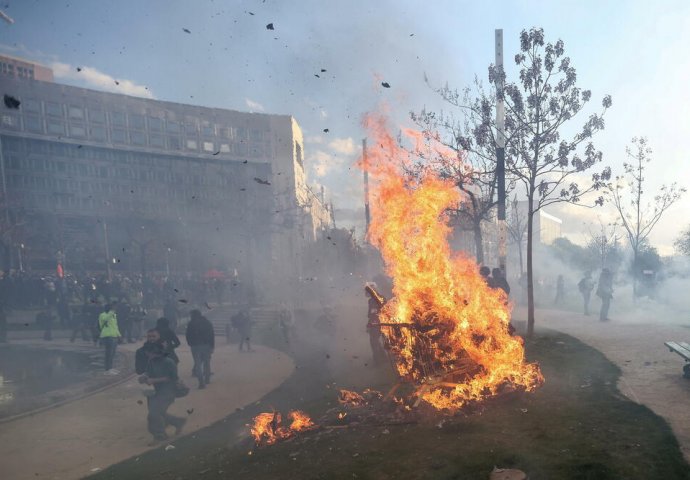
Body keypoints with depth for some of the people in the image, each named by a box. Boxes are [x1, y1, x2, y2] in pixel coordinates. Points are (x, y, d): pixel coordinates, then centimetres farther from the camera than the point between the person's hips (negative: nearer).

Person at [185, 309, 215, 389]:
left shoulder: (191, 324, -1)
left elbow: (188, 335, -1)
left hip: (195, 346, -3)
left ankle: (201, 382, -10)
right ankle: (207, 379, 23)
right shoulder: (207, 322, 7)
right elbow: (212, 335, 4)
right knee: (207, 363, 16)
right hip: (207, 345, 3)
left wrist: (190, 344, 14)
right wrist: (212, 346, 6)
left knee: (198, 364, 0)